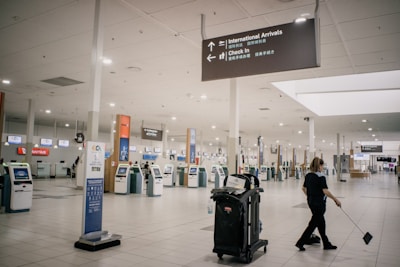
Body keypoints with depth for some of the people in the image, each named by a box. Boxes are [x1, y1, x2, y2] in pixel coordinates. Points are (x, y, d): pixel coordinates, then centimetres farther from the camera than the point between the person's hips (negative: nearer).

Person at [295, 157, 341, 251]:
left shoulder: (308, 175, 5)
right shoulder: (321, 177, -18)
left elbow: (304, 189, 11)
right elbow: (326, 191, -22)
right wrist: (336, 199, -13)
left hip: (311, 202, 8)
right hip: (319, 203, -8)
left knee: (321, 222, 17)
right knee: (313, 224, 1)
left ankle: (326, 244, 27)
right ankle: (300, 243, 4)